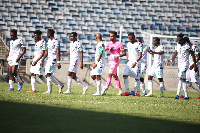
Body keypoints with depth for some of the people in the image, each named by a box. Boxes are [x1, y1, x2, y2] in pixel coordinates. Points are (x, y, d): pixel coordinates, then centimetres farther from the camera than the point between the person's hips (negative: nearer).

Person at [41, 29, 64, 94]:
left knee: (48, 74, -13)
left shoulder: (56, 41, -13)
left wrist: (58, 62, -24)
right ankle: (60, 84, 18)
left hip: (53, 59, -9)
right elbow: (46, 51, 21)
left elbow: (58, 52, -18)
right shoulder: (49, 41, 15)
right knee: (47, 75, 8)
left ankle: (49, 90, -10)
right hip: (49, 59, 9)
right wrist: (42, 60, 19)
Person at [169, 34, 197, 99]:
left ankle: (178, 94, -20)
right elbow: (175, 53, 12)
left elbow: (193, 55, -7)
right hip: (179, 64, 7)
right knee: (183, 80, 7)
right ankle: (186, 95, 10)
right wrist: (171, 61, -6)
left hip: (185, 64, -7)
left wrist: (195, 65, -7)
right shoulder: (177, 45, 9)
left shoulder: (187, 46, -11)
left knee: (181, 78, -18)